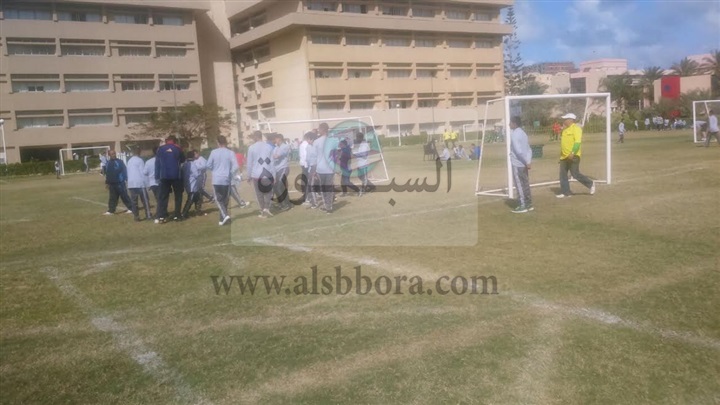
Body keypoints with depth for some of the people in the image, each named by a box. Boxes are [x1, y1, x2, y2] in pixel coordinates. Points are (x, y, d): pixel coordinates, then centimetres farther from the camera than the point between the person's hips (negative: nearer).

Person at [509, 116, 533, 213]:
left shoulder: (514, 134, -14)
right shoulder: (522, 133, 14)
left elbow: (519, 150, -22)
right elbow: (528, 149, 13)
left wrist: (526, 162, -20)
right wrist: (528, 161, 8)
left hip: (517, 163, -9)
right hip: (524, 163, 9)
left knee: (520, 185, -3)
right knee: (525, 184, 13)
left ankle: (523, 206, 0)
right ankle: (529, 204, 18)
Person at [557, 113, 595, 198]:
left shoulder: (576, 128, -11)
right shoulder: (565, 129, 17)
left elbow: (578, 142, -21)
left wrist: (572, 153, -30)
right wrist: (561, 154, 23)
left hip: (573, 156, -9)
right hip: (564, 156, 9)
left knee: (575, 174, -5)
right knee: (563, 175, 4)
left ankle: (590, 184, 14)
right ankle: (565, 192, 9)